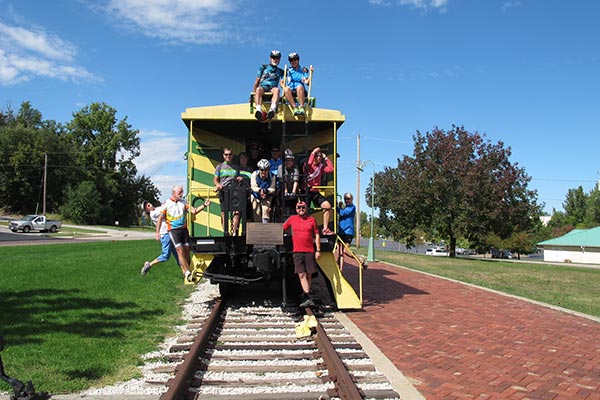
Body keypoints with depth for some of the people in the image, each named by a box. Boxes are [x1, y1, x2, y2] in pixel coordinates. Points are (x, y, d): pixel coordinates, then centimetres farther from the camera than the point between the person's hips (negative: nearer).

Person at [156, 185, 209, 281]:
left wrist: (204, 205, -12)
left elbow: (194, 211, 3)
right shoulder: (167, 203, 1)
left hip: (184, 229, 4)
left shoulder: (183, 202, 10)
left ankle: (185, 272, 12)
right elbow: (160, 218, 3)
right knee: (180, 250, -13)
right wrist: (157, 232, -3)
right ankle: (188, 273, -15)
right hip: (173, 230, -4)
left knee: (187, 250, 1)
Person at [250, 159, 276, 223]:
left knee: (266, 209, -20)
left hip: (267, 196, -1)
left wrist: (266, 191, -38)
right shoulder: (254, 174, -16)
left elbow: (272, 189, -18)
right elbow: (253, 187, -19)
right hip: (256, 196, 1)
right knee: (257, 212, -2)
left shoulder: (272, 176, -16)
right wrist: (260, 190, -38)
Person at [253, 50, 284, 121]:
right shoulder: (263, 67, 22)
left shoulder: (280, 71, 27)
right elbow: (257, 80, 14)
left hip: (272, 87, 0)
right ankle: (259, 110, -59)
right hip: (263, 86, 0)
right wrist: (254, 91, 3)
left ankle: (272, 109, -61)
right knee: (259, 89, -38)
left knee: (277, 89, -37)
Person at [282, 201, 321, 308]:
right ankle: (309, 298, -10)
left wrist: (318, 250, 3)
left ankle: (305, 296, 17)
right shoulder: (292, 219, 9)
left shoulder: (312, 220, 8)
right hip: (297, 252, 0)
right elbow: (282, 229, 20)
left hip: (310, 251, 0)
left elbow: (317, 235, 9)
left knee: (309, 275, 4)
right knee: (302, 275, -8)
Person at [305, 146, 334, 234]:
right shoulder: (309, 166, -4)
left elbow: (331, 169, -4)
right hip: (307, 192, -5)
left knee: (327, 206, -9)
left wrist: (325, 158, -1)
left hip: (316, 192, 5)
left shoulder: (321, 166, 9)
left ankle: (325, 229, -5)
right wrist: (313, 152, -18)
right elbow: (309, 163, -29)